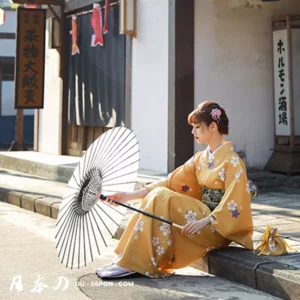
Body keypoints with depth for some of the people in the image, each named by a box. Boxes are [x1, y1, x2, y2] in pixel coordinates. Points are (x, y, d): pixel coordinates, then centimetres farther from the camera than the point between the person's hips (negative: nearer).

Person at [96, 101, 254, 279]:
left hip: (219, 228, -7)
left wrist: (205, 221, -30)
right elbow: (171, 182, 8)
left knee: (161, 198, -23)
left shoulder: (232, 161, -9)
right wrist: (131, 196, 0)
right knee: (157, 196, -13)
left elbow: (234, 201, -18)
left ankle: (133, 264, -23)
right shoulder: (201, 158, 13)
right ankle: (126, 260, -18)